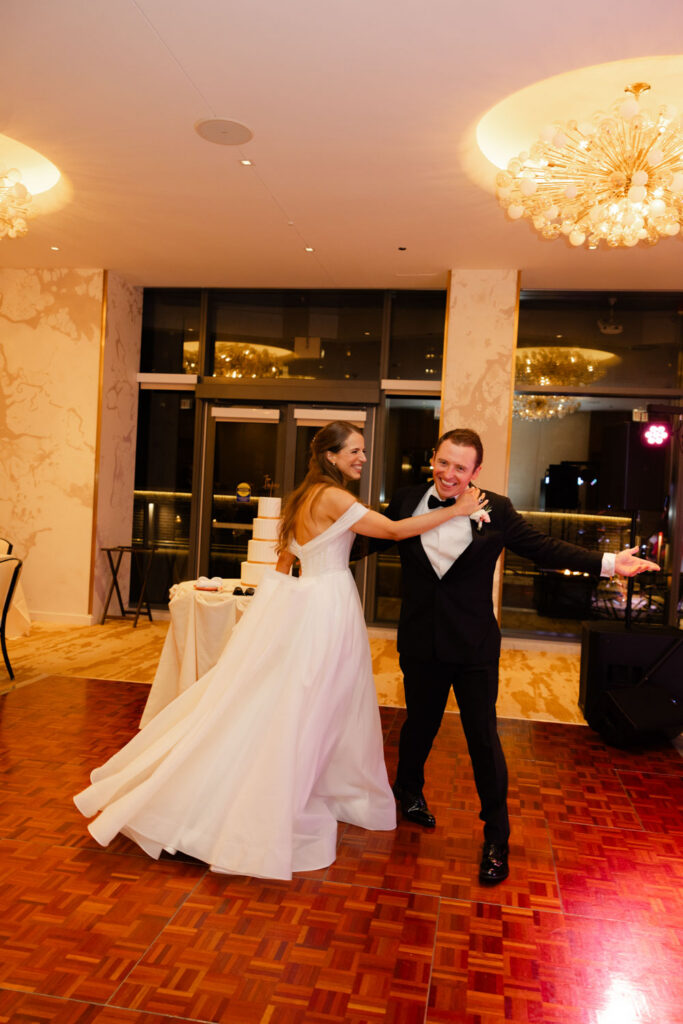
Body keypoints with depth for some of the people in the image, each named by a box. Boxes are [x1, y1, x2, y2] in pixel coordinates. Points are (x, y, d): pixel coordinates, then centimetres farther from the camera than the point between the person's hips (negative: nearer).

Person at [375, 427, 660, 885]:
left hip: (474, 646, -1)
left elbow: (544, 548, -4)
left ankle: (497, 838, 24)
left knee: (483, 737, 4)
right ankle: (409, 790, 50)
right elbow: (370, 540, 9)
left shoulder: (495, 510, -8)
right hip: (420, 642, 2)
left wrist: (607, 563, -11)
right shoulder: (406, 501, -3)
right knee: (421, 721, 20)